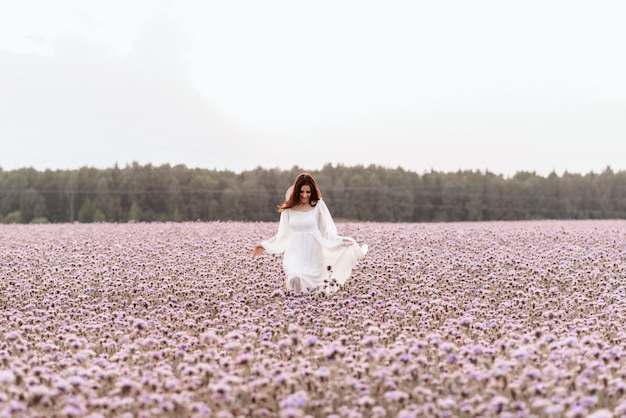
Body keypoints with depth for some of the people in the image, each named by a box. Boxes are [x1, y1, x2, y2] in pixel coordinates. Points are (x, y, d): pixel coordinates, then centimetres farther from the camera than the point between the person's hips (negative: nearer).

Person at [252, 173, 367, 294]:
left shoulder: (318, 206, 2)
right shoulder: (289, 208, 5)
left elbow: (328, 231, 2)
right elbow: (283, 234, 14)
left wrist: (341, 240, -13)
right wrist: (264, 245, 13)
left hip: (313, 253, 0)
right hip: (295, 254, 0)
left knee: (312, 287, -6)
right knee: (295, 279, -26)